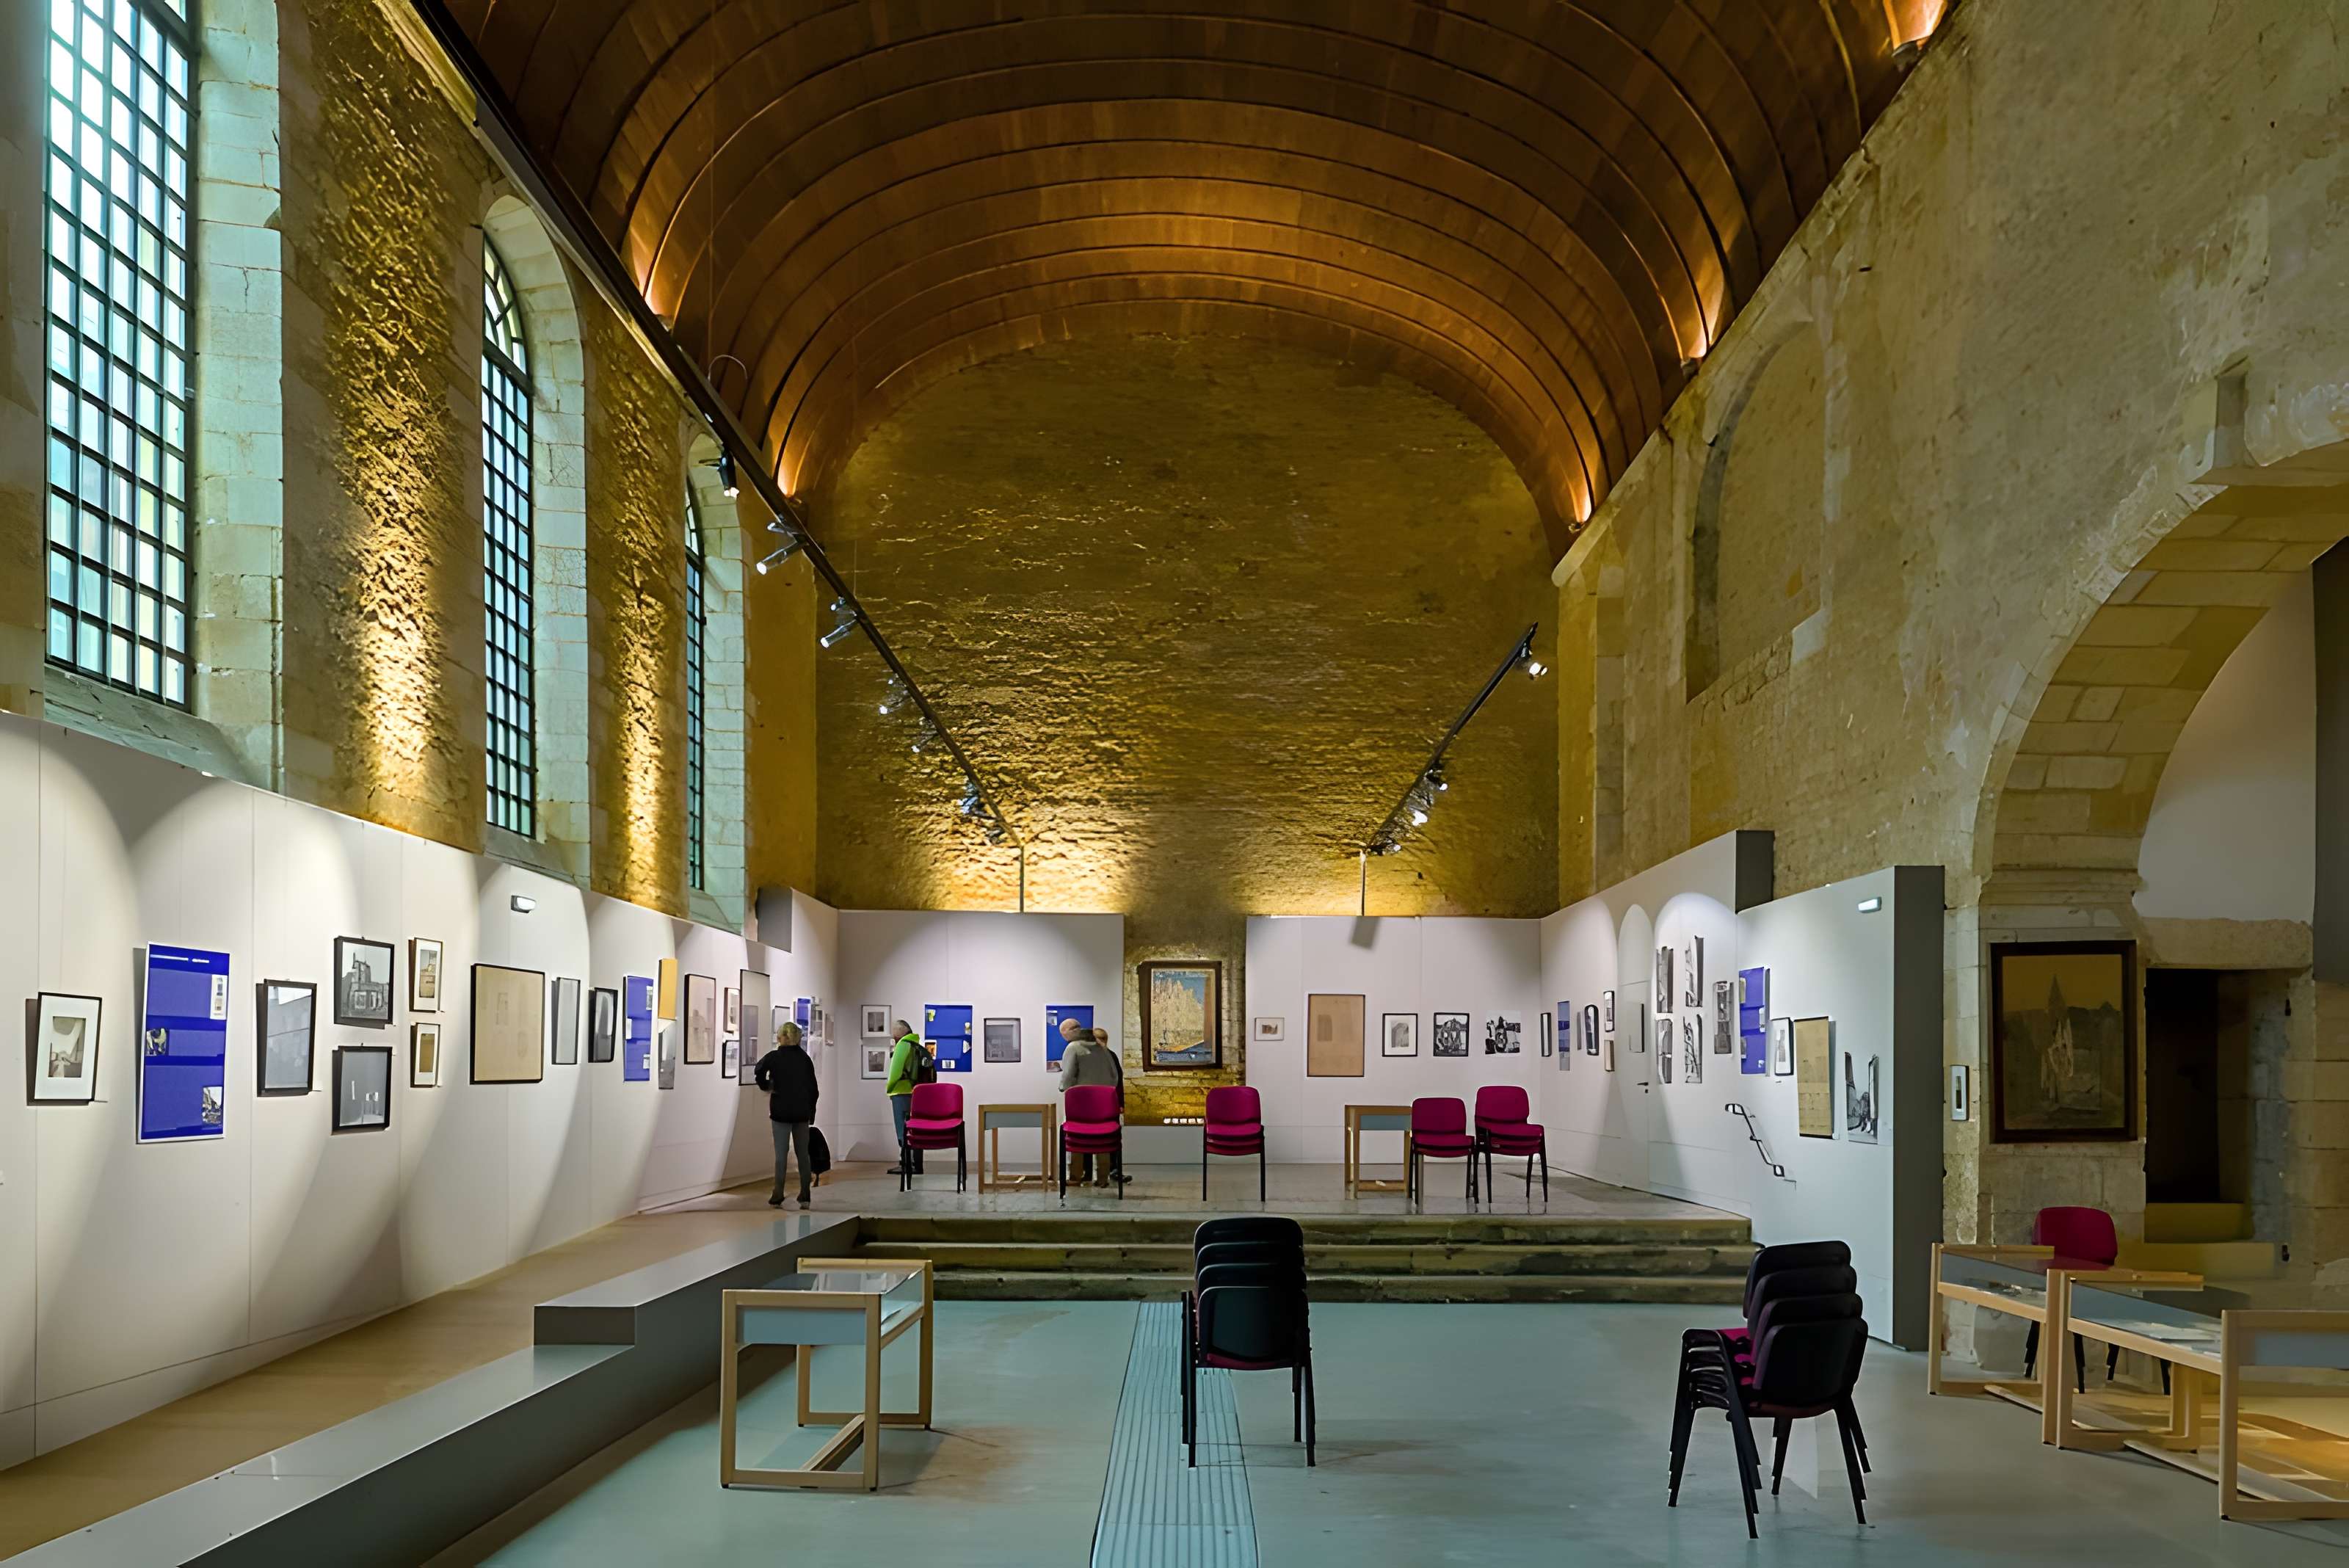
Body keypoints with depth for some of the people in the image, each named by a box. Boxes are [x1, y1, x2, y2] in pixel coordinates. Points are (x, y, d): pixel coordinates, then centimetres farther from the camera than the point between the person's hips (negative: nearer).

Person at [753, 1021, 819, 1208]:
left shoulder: (775, 1056, -4)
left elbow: (759, 1070, -24)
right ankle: (805, 1197, 7)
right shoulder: (805, 1058, 6)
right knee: (802, 1153, 8)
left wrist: (766, 1086, -5)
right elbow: (813, 1088, 8)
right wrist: (811, 1113, 15)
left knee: (781, 1154, 1)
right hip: (802, 1112, 3)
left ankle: (777, 1198, -1)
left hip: (781, 1111, -3)